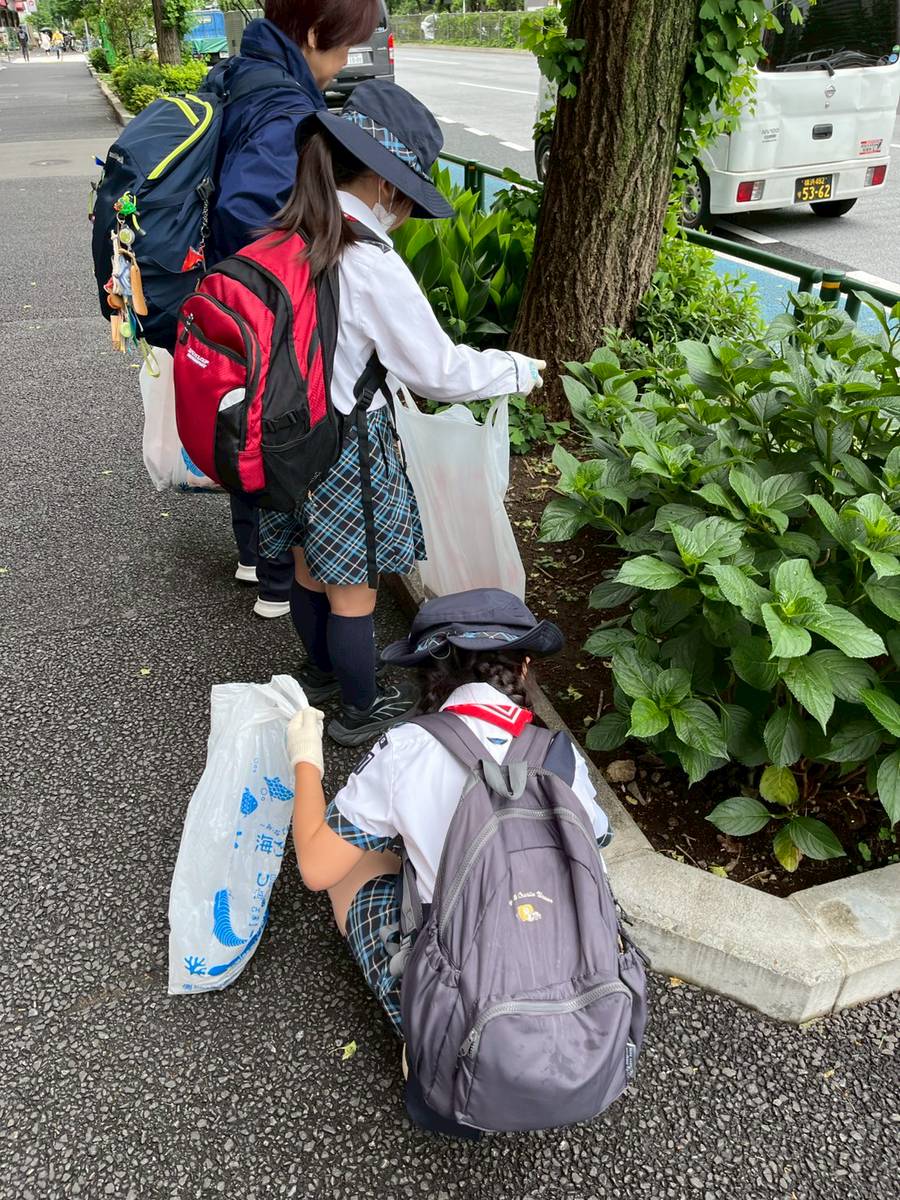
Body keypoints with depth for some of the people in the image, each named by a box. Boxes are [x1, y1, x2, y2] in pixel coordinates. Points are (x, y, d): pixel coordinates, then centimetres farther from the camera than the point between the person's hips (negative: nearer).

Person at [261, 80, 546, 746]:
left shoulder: (288, 233, -3)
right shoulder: (371, 264, -24)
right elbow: (438, 371, -17)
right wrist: (519, 369, -3)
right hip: (346, 449, -7)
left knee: (310, 569, 26)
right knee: (353, 592, 12)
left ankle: (321, 671, 49)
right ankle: (361, 709, 33)